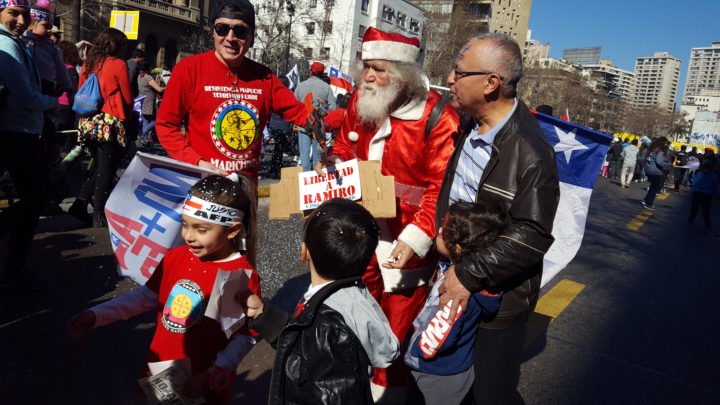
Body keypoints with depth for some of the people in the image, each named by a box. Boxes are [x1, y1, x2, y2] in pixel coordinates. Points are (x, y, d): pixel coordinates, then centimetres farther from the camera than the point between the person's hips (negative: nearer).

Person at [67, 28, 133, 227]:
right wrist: (125, 117, 17)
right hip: (110, 122, -6)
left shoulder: (88, 64, 11)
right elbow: (128, 98, -2)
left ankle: (79, 205, 11)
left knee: (99, 166, 19)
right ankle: (99, 215, 5)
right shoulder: (118, 64, -6)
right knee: (107, 170, 2)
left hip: (88, 122, 6)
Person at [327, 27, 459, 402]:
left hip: (405, 242, -5)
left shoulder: (436, 117, -18)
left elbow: (441, 188, -18)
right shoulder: (360, 101, 2)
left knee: (396, 328, 8)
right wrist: (332, 167, -2)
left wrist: (415, 239, -23)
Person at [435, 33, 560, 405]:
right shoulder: (471, 127, 1)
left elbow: (531, 236, -24)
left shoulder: (531, 152, -24)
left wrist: (469, 275, -23)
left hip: (499, 298, -7)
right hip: (457, 277, 7)